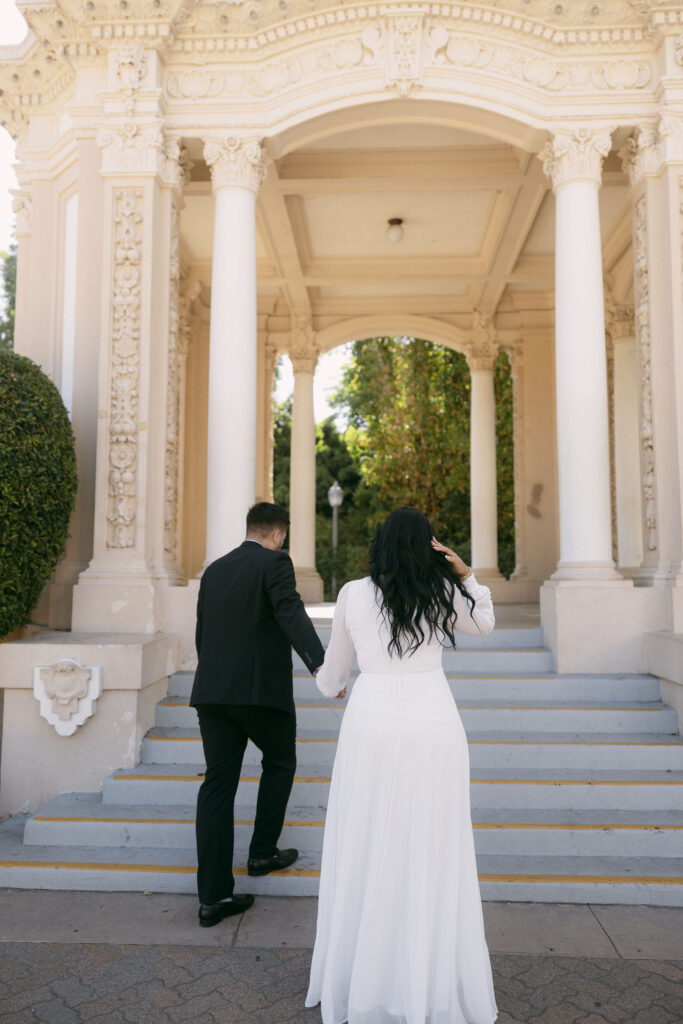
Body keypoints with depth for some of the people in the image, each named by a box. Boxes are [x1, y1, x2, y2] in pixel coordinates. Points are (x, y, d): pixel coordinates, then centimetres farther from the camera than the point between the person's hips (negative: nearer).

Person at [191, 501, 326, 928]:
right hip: (262, 689, -5)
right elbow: (291, 613, -22)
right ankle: (263, 852, 27)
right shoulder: (275, 563, -4)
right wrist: (320, 662, -33)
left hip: (213, 690, 6)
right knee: (280, 763, 20)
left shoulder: (214, 570, 16)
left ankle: (214, 895, 7)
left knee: (218, 784, 6)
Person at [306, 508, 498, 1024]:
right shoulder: (443, 593, -3)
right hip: (433, 725, 0)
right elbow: (484, 623, 18)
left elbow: (336, 663, 14)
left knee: (366, 855, 12)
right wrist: (467, 575, 6)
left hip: (372, 724, 0)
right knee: (433, 856, 10)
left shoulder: (353, 594, -1)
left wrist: (330, 686, 35)